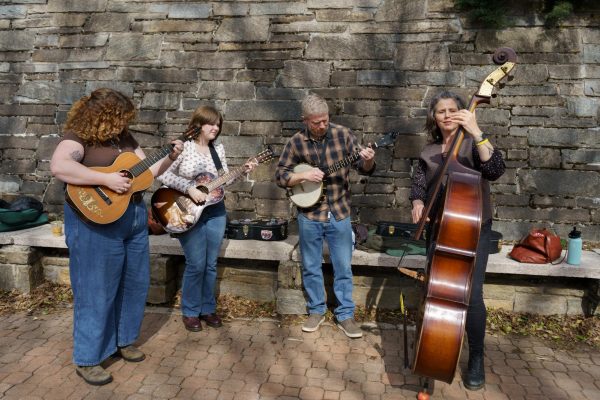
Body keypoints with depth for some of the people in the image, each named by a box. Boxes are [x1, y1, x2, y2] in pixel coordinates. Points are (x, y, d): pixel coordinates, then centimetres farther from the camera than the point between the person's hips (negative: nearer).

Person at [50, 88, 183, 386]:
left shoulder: (124, 138, 12)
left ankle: (123, 340, 34)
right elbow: (58, 166, -31)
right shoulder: (78, 137, -11)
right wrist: (106, 179, -31)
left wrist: (171, 157, 2)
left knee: (135, 283, 15)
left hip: (134, 218, 8)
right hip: (96, 223, -8)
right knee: (96, 291, 1)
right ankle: (87, 359, 18)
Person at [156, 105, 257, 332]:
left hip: (215, 212, 5)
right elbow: (163, 175, -14)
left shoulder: (218, 149, 8)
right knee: (196, 265, -3)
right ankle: (190, 312, 16)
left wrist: (243, 171, -7)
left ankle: (207, 308, 26)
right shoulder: (183, 146, -8)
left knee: (211, 264, 11)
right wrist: (189, 188, -22)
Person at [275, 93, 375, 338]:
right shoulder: (296, 142, -5)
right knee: (311, 267, 12)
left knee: (343, 267, 7)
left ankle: (345, 315, 22)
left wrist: (368, 160, -25)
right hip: (309, 215, 0)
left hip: (339, 212, 0)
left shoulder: (342, 134, -5)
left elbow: (364, 169, -2)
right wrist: (303, 175, -18)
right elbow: (280, 175, -1)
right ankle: (316, 310, 30)